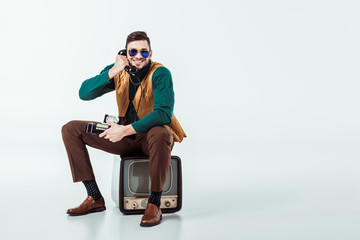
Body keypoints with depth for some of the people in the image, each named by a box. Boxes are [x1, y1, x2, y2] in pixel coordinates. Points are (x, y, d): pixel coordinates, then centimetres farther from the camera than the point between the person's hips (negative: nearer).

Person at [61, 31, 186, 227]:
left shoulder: (160, 74, -16)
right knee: (71, 129, -3)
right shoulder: (118, 71, -1)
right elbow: (84, 93, -10)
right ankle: (94, 198, -5)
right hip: (125, 137, 6)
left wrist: (127, 129, -32)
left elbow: (163, 113, -27)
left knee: (160, 134, -43)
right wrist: (113, 72, -22)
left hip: (152, 134, -5)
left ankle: (154, 204, -25)